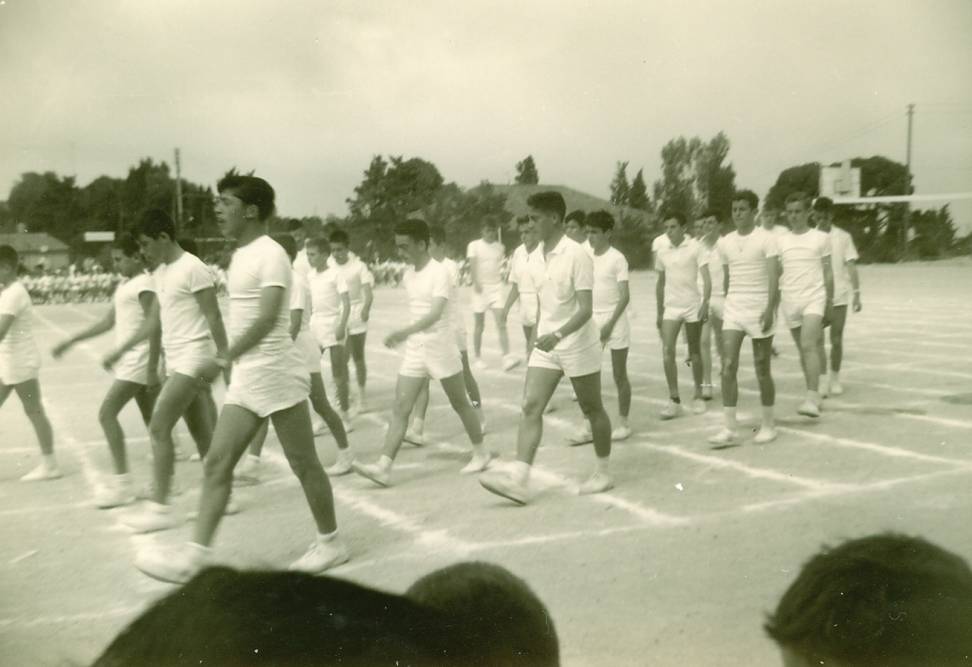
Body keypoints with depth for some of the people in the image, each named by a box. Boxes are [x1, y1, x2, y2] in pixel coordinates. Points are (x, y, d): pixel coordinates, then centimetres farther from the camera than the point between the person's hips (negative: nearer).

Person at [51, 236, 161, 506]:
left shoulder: (144, 285, -13)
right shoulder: (124, 284, 16)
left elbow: (155, 329, -18)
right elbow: (107, 322, 22)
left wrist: (152, 369, -22)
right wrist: (70, 342, 20)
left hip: (138, 362, -9)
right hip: (128, 361, 9)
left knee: (107, 413, -11)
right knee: (150, 419, 11)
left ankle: (121, 482, -7)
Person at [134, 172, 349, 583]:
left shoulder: (270, 254, -13)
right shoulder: (240, 255, 15)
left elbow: (268, 318, -24)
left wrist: (222, 359, -27)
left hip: (275, 374, -9)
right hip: (245, 379, 9)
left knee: (304, 465, 3)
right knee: (217, 463, 4)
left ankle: (331, 543, 18)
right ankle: (194, 556, 7)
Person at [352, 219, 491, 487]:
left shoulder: (439, 273, -16)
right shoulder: (408, 274, 7)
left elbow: (435, 313, -30)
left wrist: (405, 331, -43)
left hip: (441, 349, -6)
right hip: (414, 350, 6)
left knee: (460, 404, 10)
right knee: (400, 409, -3)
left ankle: (481, 453, 29)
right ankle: (383, 467, -7)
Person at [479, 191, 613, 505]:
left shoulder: (577, 255, -16)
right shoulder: (535, 257, 6)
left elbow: (585, 309, -21)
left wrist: (558, 334, -34)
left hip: (578, 346, -6)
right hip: (546, 345, 6)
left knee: (592, 409, 9)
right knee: (530, 407, -6)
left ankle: (604, 472, 26)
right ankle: (519, 480, -11)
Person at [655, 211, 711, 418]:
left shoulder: (695, 247, -6)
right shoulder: (663, 252, 7)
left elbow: (707, 279, -10)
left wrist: (705, 303, -23)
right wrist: (659, 312, 16)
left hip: (692, 307, -3)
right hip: (670, 308, 3)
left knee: (694, 353, 7)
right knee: (667, 351, -10)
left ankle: (698, 396, 22)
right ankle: (674, 400, -5)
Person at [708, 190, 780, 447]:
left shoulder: (766, 239, -6)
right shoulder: (725, 242, 9)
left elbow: (773, 277, -14)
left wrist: (769, 308, -25)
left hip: (760, 310, -4)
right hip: (733, 310, 4)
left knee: (762, 370, 5)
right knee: (728, 366, -7)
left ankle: (768, 424, 21)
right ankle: (729, 428, -6)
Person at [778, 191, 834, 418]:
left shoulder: (821, 238, 2)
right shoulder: (781, 240, 8)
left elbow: (828, 273, 5)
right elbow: (775, 273, 11)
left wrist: (830, 303, 3)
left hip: (814, 298, -3)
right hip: (790, 300, 3)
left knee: (809, 346, -19)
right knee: (803, 350, 10)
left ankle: (812, 399, -22)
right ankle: (814, 395, 22)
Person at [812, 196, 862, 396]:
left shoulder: (843, 237, 1)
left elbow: (851, 267, 1)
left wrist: (856, 293, -5)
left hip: (839, 297, 0)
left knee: (836, 340, 5)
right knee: (817, 340, -9)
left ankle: (835, 378, 21)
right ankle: (822, 380, -4)